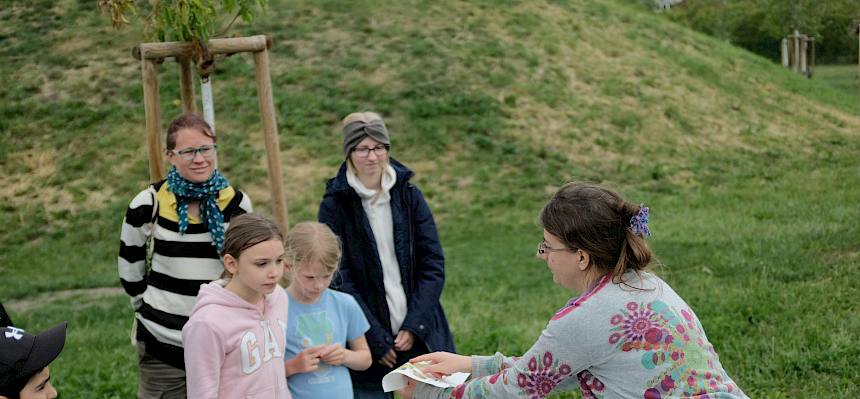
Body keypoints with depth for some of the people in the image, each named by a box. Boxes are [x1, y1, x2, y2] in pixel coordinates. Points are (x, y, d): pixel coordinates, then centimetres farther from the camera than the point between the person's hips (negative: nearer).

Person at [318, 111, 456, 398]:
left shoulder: (409, 195, 4)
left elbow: (433, 264, 2)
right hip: (367, 341, -2)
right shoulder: (335, 205, -4)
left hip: (419, 334, 3)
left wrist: (414, 325, -8)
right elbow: (340, 280, -7)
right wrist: (377, 340, -11)